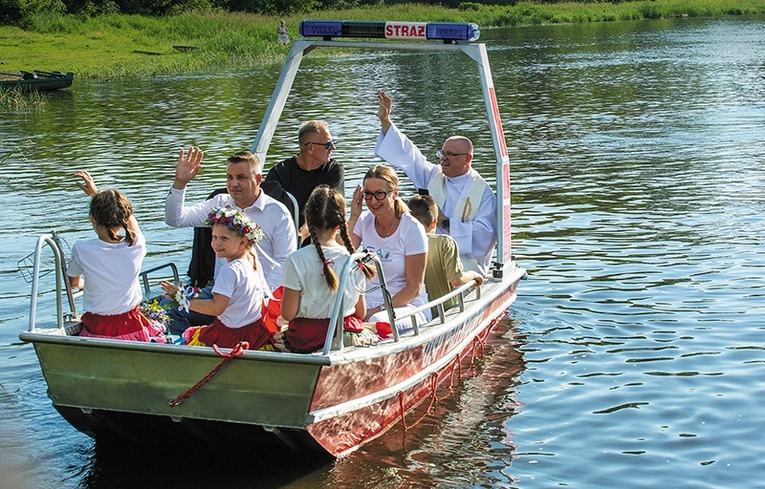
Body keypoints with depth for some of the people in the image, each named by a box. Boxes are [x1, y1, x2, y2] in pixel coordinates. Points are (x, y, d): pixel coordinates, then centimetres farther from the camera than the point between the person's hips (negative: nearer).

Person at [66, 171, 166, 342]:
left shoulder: (81, 249, -11)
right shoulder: (136, 245, -7)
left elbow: (73, 283, 12)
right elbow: (130, 219, 18)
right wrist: (96, 193, 29)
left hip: (97, 331, -2)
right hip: (132, 329, 2)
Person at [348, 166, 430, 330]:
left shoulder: (412, 228, -8)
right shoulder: (364, 222, 5)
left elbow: (414, 288, -9)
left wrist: (380, 309, -18)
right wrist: (353, 218, -9)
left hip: (407, 305, -4)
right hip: (369, 302, 4)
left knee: (377, 322, -39)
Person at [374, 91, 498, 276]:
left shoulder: (483, 192, -1)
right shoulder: (434, 176, 14)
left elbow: (486, 233, -12)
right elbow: (407, 153, 14)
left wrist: (446, 222, -12)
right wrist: (385, 121, 6)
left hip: (465, 265, -4)